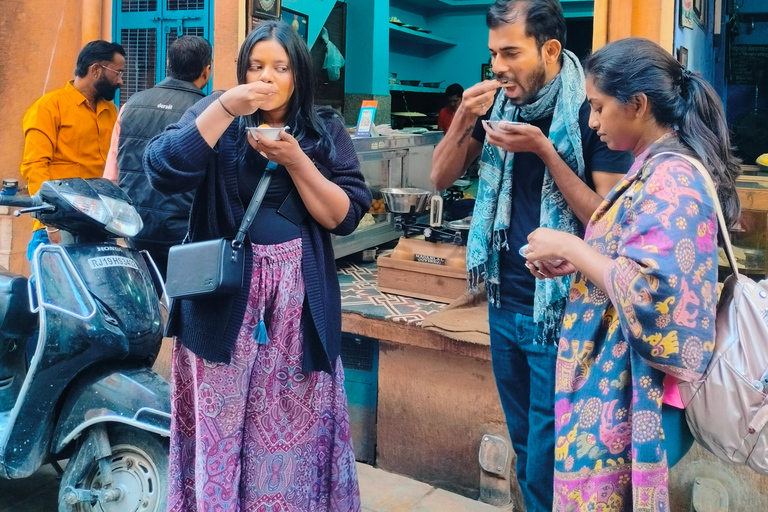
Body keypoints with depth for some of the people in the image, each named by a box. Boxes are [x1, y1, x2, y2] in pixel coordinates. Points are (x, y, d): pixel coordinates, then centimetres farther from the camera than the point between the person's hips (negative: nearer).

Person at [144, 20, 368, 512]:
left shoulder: (326, 130, 6)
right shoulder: (218, 114, 3)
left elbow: (344, 217, -2)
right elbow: (163, 171, -14)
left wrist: (295, 160, -14)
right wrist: (225, 107, -20)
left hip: (299, 298, 1)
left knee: (296, 424, 6)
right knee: (219, 420, 5)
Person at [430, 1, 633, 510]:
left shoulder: (591, 110, -15)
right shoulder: (501, 101, 2)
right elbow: (442, 177, 5)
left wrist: (543, 149, -24)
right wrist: (463, 119, -13)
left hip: (562, 310, -6)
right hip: (505, 302, 6)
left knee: (547, 463, 1)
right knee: (524, 445, 20)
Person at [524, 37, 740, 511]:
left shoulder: (671, 179, -19)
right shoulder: (660, 169, 12)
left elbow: (649, 292, -28)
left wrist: (572, 247, -17)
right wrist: (574, 260, 4)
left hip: (631, 389, -9)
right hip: (616, 376, 9)